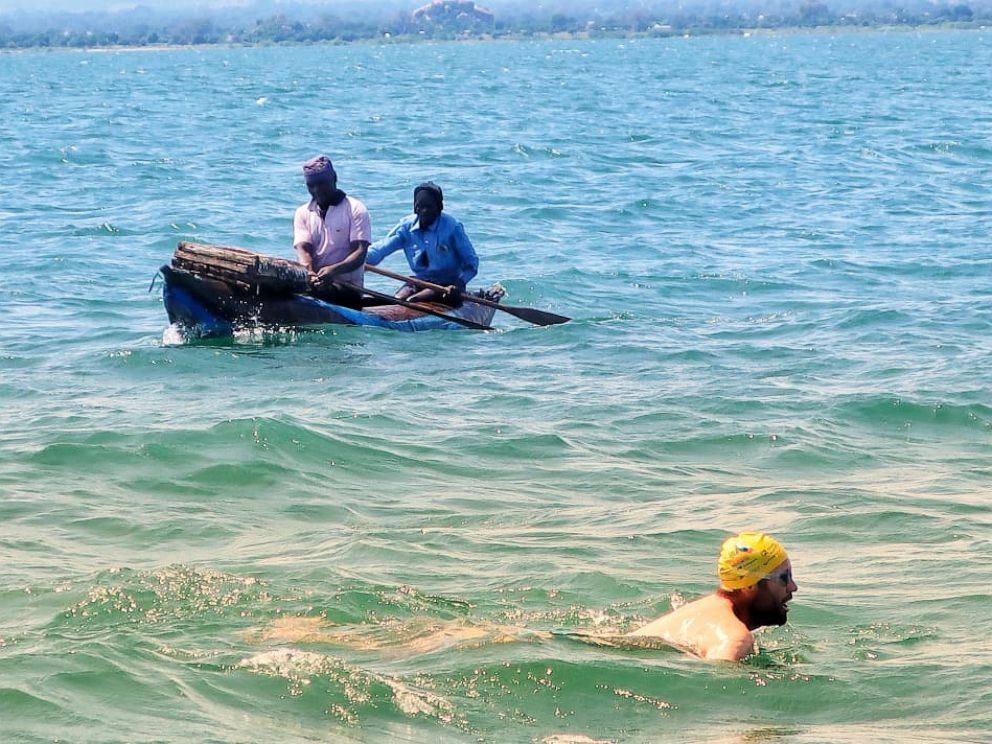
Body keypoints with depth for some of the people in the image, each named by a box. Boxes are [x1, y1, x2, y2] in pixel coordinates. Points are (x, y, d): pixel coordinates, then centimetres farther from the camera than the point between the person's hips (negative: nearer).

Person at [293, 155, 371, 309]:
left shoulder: (355, 209, 2)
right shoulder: (303, 213, 14)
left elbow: (360, 253, -8)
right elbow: (303, 248, 0)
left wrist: (334, 270, -29)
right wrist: (310, 274, -25)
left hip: (348, 287, -4)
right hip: (316, 283, 4)